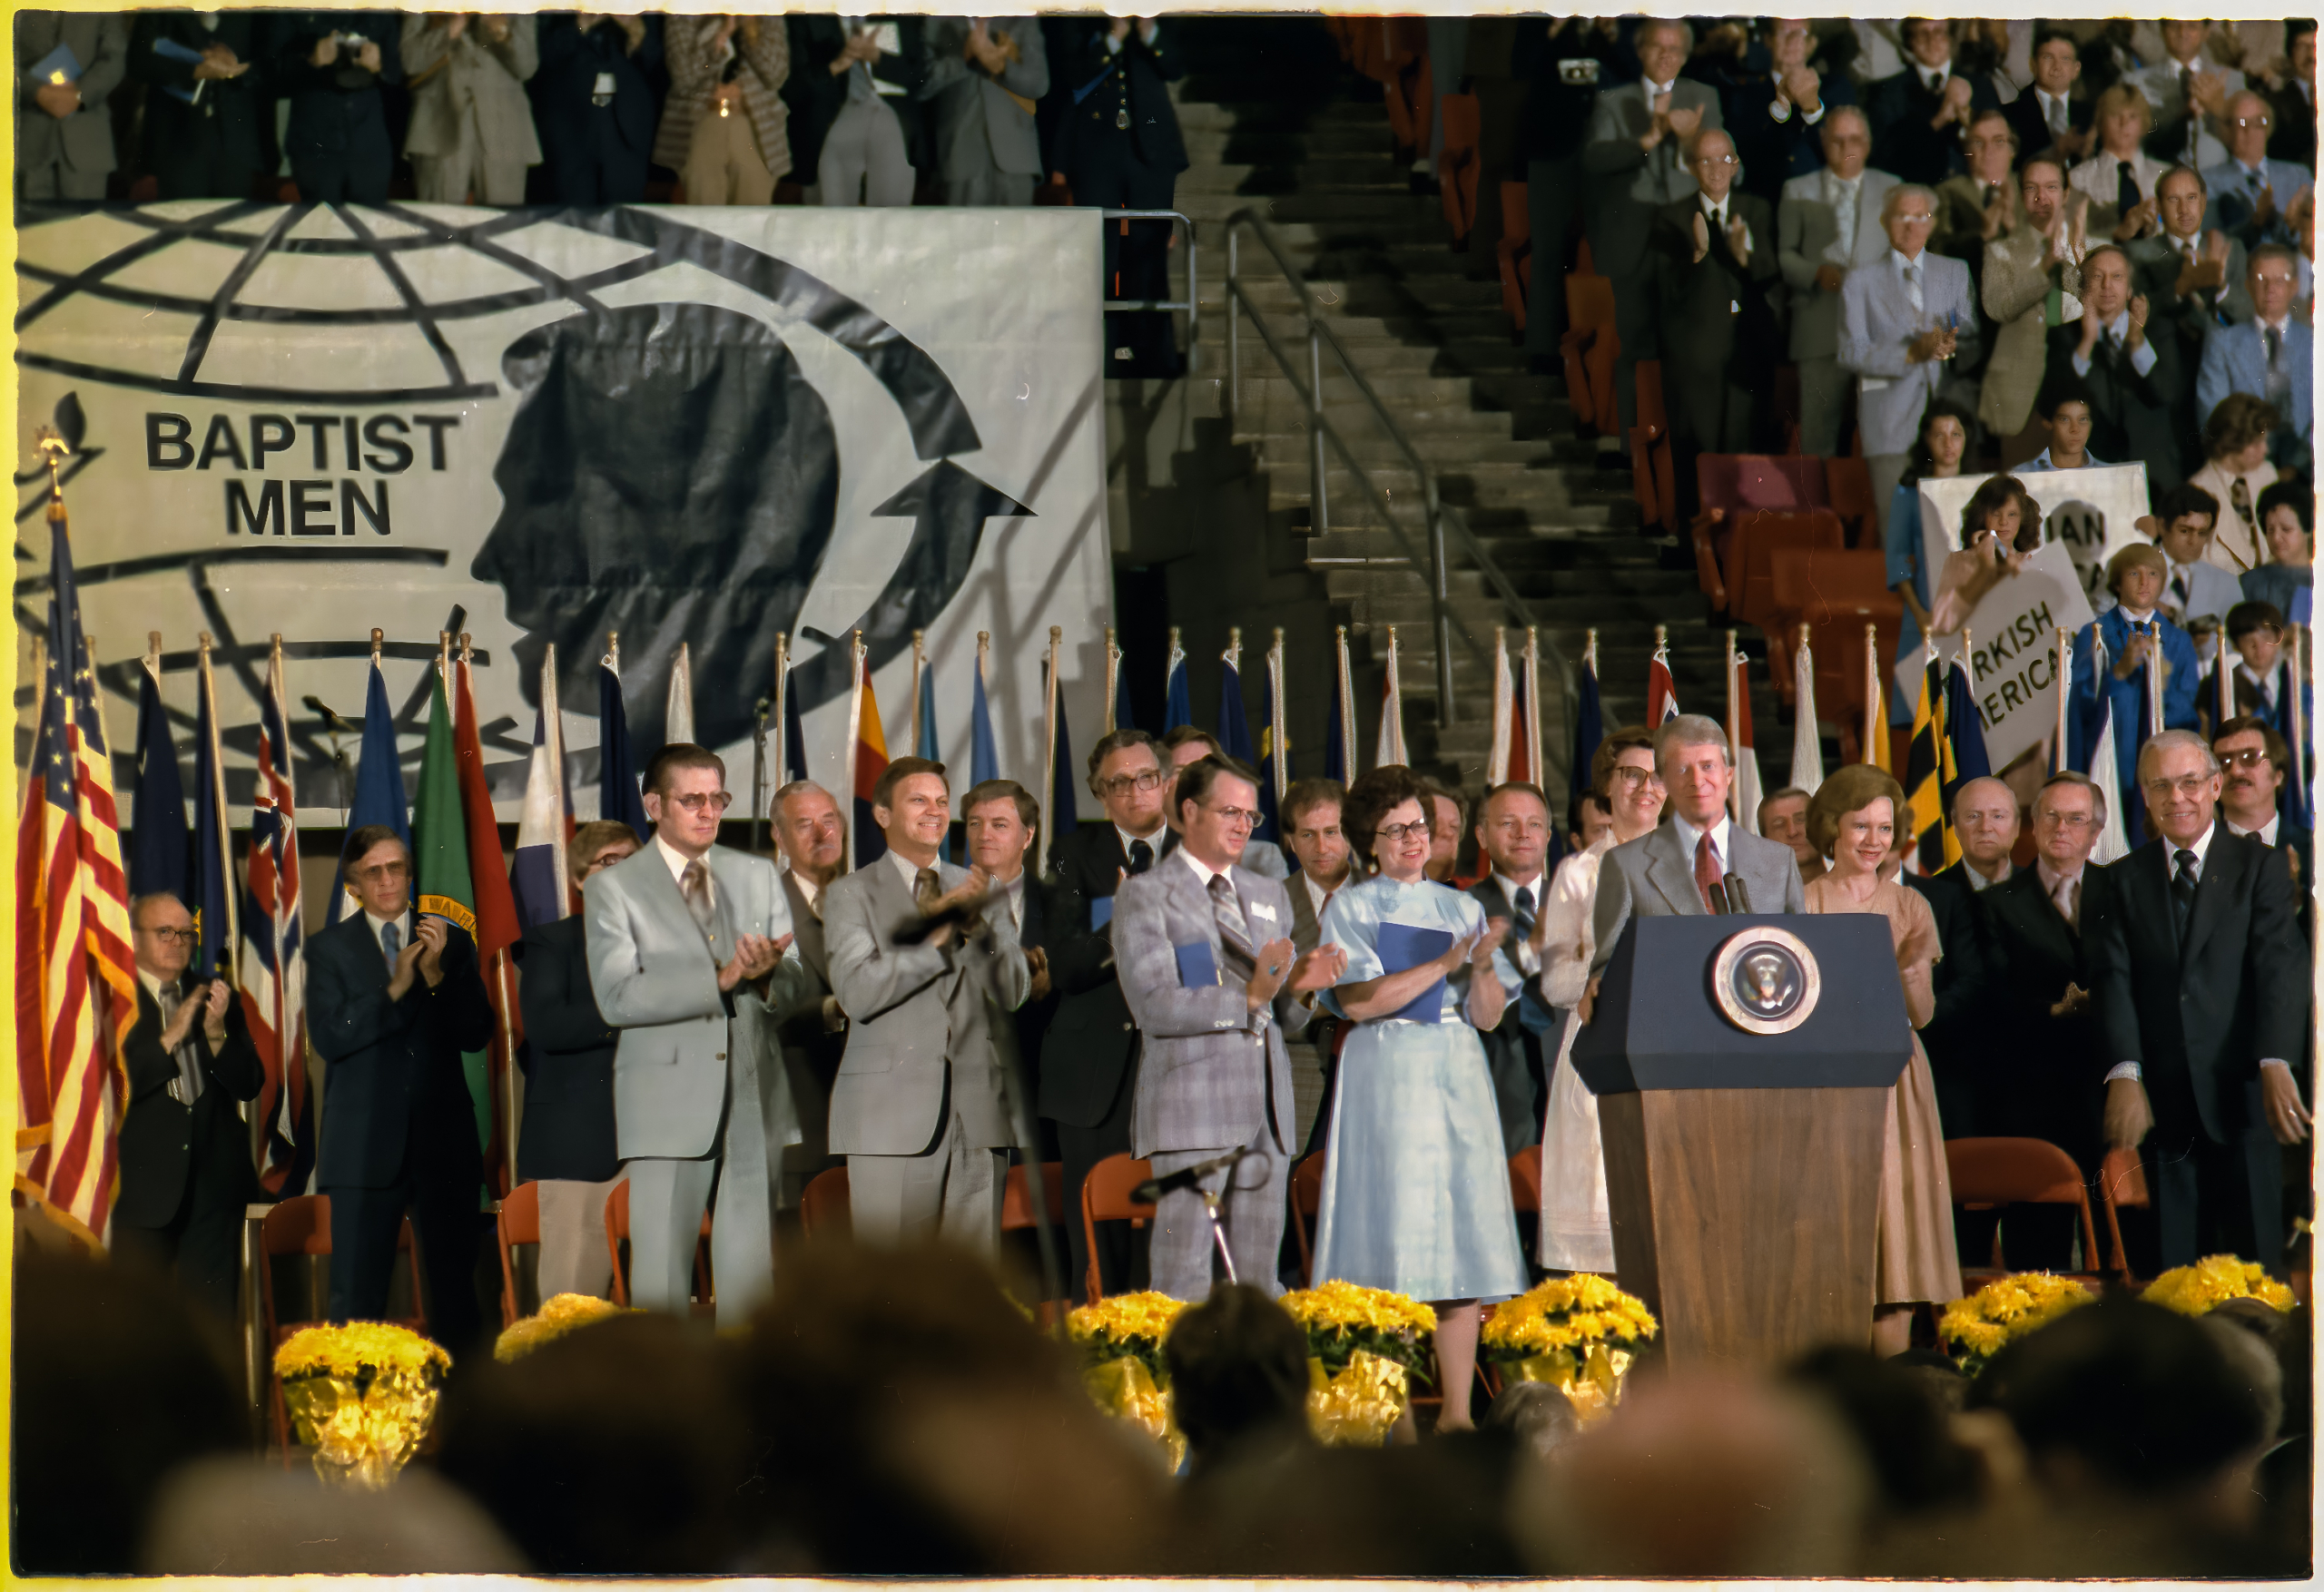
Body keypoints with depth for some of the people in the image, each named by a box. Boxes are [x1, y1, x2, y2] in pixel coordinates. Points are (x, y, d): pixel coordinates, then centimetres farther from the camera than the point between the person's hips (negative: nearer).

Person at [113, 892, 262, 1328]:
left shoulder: (214, 998, 14)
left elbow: (250, 1085, 7)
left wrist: (217, 1033, -9)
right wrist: (170, 1037, -16)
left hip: (214, 1184, 4)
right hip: (145, 1187, -4)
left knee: (215, 1318, 3)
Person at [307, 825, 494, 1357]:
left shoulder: (452, 942, 11)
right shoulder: (329, 949, 6)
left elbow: (477, 1033, 2)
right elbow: (329, 1037, -7)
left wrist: (436, 976, -11)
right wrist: (395, 989, -14)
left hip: (443, 1139, 2)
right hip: (365, 1145, -2)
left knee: (456, 1290, 2)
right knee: (357, 1294, -3)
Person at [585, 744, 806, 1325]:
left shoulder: (758, 877, 16)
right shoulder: (612, 888, 3)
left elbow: (796, 986, 11)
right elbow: (617, 998, -10)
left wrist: (766, 974, -14)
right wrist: (722, 978, -16)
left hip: (754, 1100, 4)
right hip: (670, 1100, -4)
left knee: (751, 1278, 3)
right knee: (660, 1280, -5)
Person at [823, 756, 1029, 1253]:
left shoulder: (976, 891, 17)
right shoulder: (852, 894, 6)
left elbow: (1012, 993, 6)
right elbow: (857, 993, -9)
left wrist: (979, 922, -10)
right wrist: (942, 932, -12)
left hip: (977, 1115, 3)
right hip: (893, 1115, -3)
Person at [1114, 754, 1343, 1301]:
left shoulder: (1270, 896, 21)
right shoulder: (1145, 895, 1)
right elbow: (1153, 1005, -11)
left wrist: (1298, 987, -3)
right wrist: (1247, 998, -18)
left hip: (1266, 1110, 6)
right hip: (1192, 1106, -6)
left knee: (1258, 1275, 5)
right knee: (1184, 1275, -9)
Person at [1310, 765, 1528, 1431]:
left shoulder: (1460, 908, 17)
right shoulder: (1352, 907, 6)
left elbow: (1488, 1016, 10)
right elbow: (1358, 1000, -9)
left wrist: (1483, 967, -10)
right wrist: (1444, 964, -14)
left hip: (1459, 1078, 4)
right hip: (1387, 1079, -4)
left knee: (1464, 1246, -2)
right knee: (1395, 1244, -10)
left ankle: (1456, 1413, 0)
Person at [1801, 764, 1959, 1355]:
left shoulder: (1909, 906, 10)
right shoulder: (1802, 905, 4)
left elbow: (1922, 1015, 4)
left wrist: (1910, 968, -15)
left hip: (1894, 1085, 2)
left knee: (1895, 1231, -3)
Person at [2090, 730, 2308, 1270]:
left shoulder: (2261, 867, 3)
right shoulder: (2127, 879, 10)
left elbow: (2280, 966, -8)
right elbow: (2116, 977, 0)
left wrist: (2276, 1066, -24)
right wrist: (2125, 1075, -15)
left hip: (2241, 1097, -2)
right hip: (2163, 1100, 2)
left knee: (2253, 1256, -1)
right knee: (2176, 1262, 2)